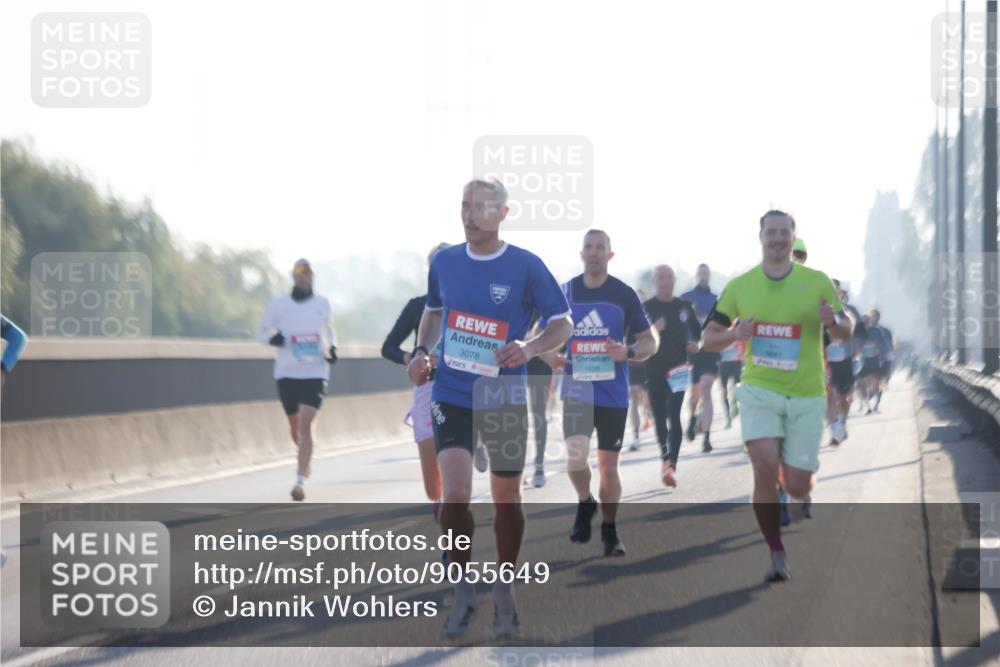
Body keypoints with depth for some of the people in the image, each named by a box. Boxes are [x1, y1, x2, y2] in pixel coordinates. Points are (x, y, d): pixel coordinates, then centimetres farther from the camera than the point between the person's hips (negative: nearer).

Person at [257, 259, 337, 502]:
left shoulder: (322, 304, 6)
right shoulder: (278, 304, 2)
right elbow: (262, 331, 9)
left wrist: (332, 348, 4)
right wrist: (273, 339, -13)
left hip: (315, 373, -1)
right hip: (287, 372, 1)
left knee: (306, 424, -16)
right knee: (295, 427, 12)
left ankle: (300, 480, -19)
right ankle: (306, 457, 45)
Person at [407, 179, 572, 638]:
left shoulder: (526, 267, -8)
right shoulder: (444, 263, 2)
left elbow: (563, 324, -3)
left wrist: (530, 349, -22)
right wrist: (421, 352, 4)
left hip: (504, 398, -1)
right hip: (451, 395, 1)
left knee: (506, 499, 9)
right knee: (455, 494, -13)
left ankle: (504, 590, 27)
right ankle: (462, 590, 3)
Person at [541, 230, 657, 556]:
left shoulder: (625, 295, -1)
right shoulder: (564, 293, 3)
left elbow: (650, 342, 3)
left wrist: (628, 352, -18)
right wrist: (550, 355, -10)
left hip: (613, 394, 0)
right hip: (577, 390, 0)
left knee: (608, 464, 4)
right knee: (575, 456, -18)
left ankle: (610, 530, 22)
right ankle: (585, 503, 12)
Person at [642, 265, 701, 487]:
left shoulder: (684, 306, 7)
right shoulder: (646, 308, -1)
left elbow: (696, 330, 22)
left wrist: (695, 343, 1)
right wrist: (651, 332, -22)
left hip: (678, 370, 0)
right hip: (654, 369, 0)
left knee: (674, 416, -13)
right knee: (659, 417, 8)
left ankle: (671, 465, -21)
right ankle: (665, 457, 30)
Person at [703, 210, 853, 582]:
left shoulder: (817, 282, 1)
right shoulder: (739, 286, 3)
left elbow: (846, 333, 5)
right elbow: (708, 338, 8)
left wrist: (833, 321, -19)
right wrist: (733, 334, -15)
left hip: (806, 396, 0)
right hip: (759, 390, 0)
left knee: (797, 487, 1)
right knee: (765, 468, -22)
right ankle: (776, 554, -9)